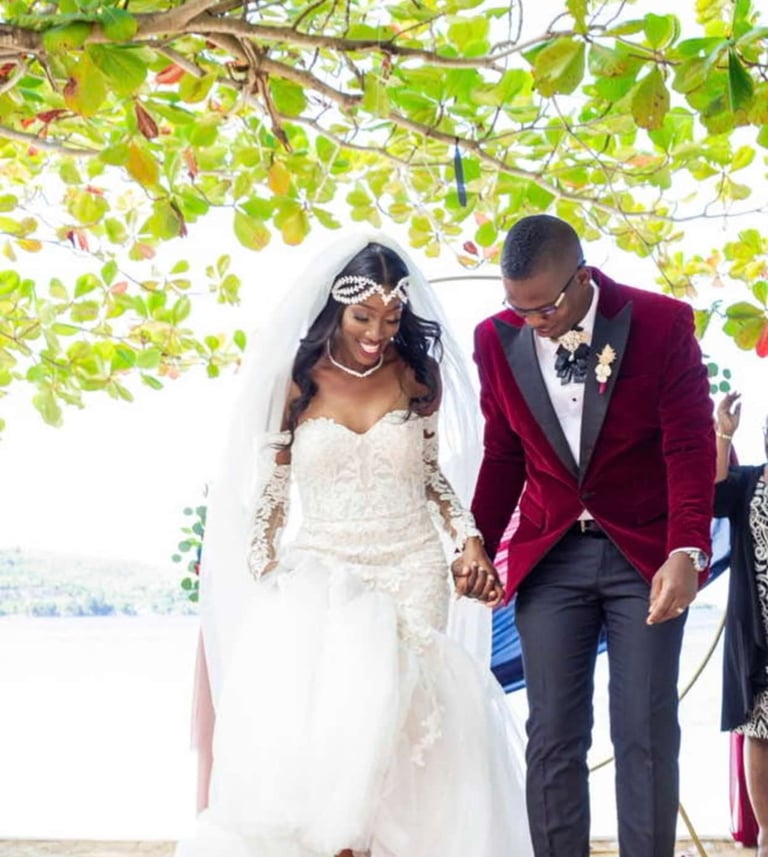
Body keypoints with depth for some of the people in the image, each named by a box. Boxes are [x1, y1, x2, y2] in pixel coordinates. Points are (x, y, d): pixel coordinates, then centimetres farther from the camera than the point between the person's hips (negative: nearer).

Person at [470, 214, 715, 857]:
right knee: (553, 734, 2)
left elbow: (691, 448, -9)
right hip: (549, 557, 2)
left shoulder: (662, 324, -9)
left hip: (646, 556, -2)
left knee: (647, 734, 0)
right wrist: (479, 543, 2)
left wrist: (686, 552, -20)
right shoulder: (497, 340, -1)